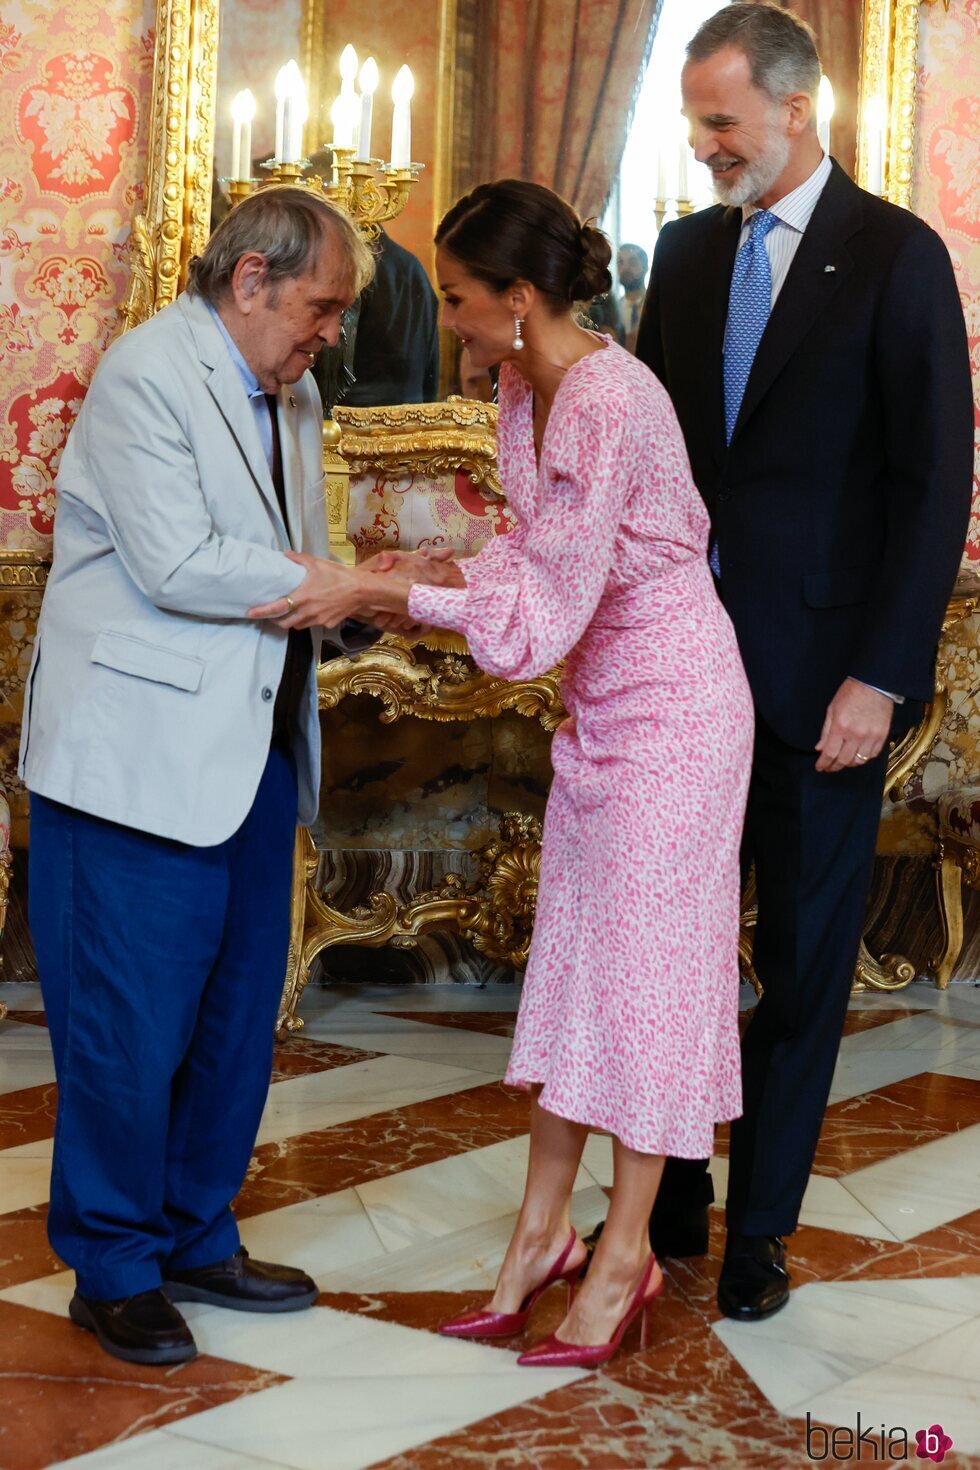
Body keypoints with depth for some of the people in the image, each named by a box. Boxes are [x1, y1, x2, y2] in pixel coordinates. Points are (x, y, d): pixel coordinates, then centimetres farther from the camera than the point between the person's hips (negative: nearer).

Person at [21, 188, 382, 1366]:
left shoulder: (291, 396, 16)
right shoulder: (145, 375, -11)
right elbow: (178, 565, -20)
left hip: (252, 754, 9)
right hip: (141, 755, -8)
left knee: (238, 1013, 13)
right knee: (131, 1023, -1)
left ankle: (194, 1241, 27)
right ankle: (113, 1270, 13)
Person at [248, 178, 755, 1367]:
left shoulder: (607, 408, -27)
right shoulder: (528, 391, 2)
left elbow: (543, 615, -26)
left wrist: (374, 592, -23)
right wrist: (429, 572, -1)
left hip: (674, 710, -9)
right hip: (602, 708, 9)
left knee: (644, 962, 0)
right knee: (570, 957, 11)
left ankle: (624, 1254, 14)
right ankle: (541, 1231, 21)